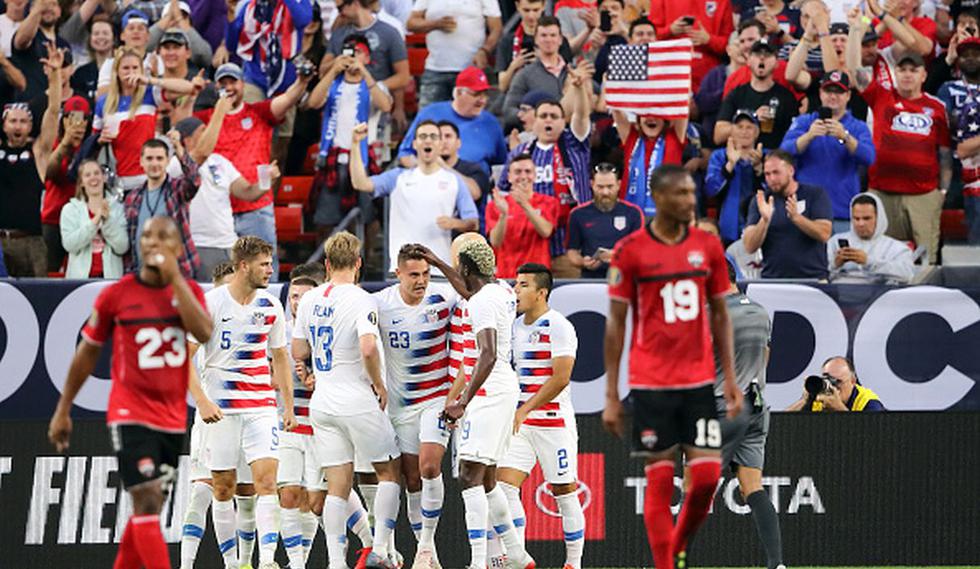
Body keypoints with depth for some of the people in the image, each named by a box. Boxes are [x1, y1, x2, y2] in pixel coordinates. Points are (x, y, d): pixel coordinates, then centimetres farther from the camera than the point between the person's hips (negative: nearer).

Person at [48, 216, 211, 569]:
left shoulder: (189, 290, 4)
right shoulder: (116, 294, -3)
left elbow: (204, 332, -16)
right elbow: (87, 352, 6)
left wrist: (174, 278, -16)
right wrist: (63, 410, 8)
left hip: (173, 418, 4)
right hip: (130, 416, -4)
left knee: (148, 509, 10)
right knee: (148, 503, -15)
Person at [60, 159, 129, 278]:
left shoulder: (117, 208, 8)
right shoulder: (70, 209, 7)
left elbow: (122, 247, -1)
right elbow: (69, 244, -8)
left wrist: (107, 219, -11)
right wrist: (95, 220, -14)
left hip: (111, 276, 0)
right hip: (80, 276, 0)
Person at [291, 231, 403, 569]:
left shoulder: (309, 300, 6)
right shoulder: (361, 300, -13)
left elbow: (298, 352, 12)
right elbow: (368, 348, -25)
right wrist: (380, 385, -10)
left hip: (322, 403, 5)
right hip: (357, 402, -5)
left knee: (338, 486, 6)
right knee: (389, 469, 12)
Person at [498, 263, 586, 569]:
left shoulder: (558, 327, -11)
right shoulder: (516, 326, 12)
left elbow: (560, 378, -19)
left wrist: (524, 410, -23)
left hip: (554, 422, -7)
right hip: (521, 423, 7)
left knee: (565, 494, 1)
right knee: (504, 484, -7)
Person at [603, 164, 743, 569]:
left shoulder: (708, 246, 7)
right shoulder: (630, 251, -4)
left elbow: (719, 315, 13)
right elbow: (615, 323, -1)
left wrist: (730, 379, 7)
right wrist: (611, 395, -3)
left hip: (699, 381, 3)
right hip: (650, 382, -3)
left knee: (707, 476, -3)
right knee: (659, 481, -1)